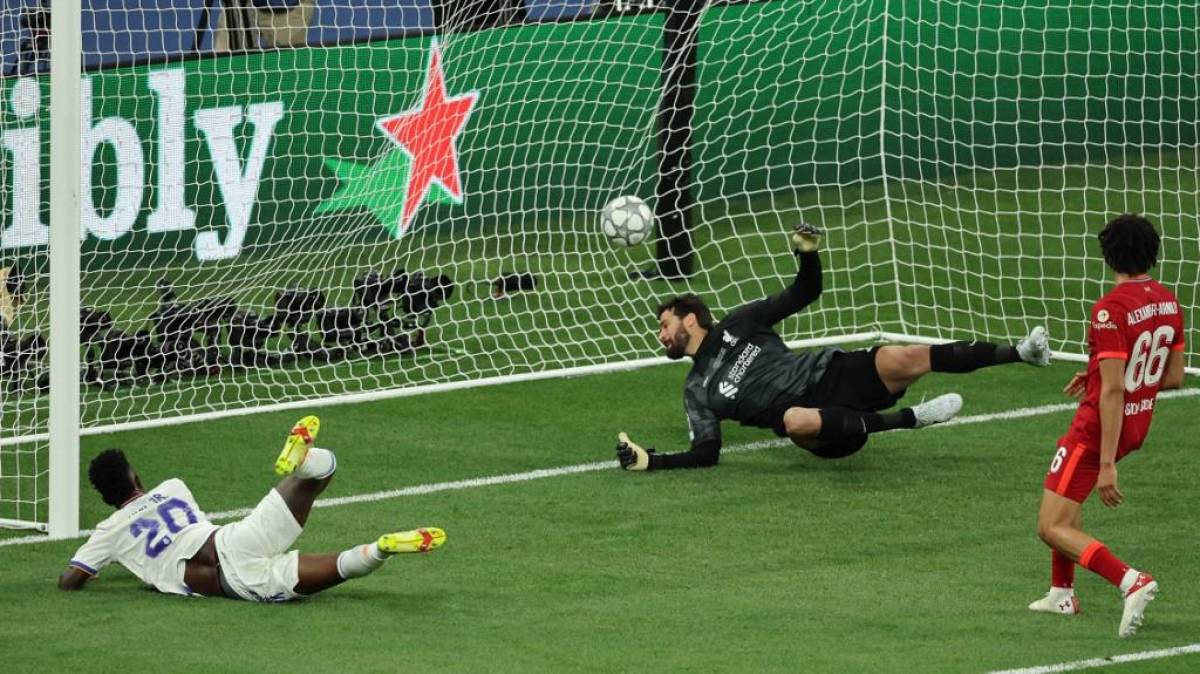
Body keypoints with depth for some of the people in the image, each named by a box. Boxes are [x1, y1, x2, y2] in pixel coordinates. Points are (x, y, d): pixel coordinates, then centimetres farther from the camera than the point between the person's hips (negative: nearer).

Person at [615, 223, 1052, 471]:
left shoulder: (739, 325, 15)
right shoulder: (697, 391, 15)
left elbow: (805, 294, 15)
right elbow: (706, 453, 7)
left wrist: (807, 253, -4)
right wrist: (648, 461, -5)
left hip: (834, 374, 2)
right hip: (818, 425, -2)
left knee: (906, 358, -26)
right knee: (796, 419, -41)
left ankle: (1020, 353, -20)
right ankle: (912, 418, -38)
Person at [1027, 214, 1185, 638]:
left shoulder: (1110, 311, -24)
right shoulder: (1168, 303, 0)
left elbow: (1113, 391, -27)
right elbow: (1174, 378, 9)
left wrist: (1107, 465, -26)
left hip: (1098, 428, -8)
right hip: (1139, 424, 8)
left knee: (1053, 528, -3)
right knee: (1067, 494, 31)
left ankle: (1132, 582, -21)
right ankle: (1062, 594, 34)